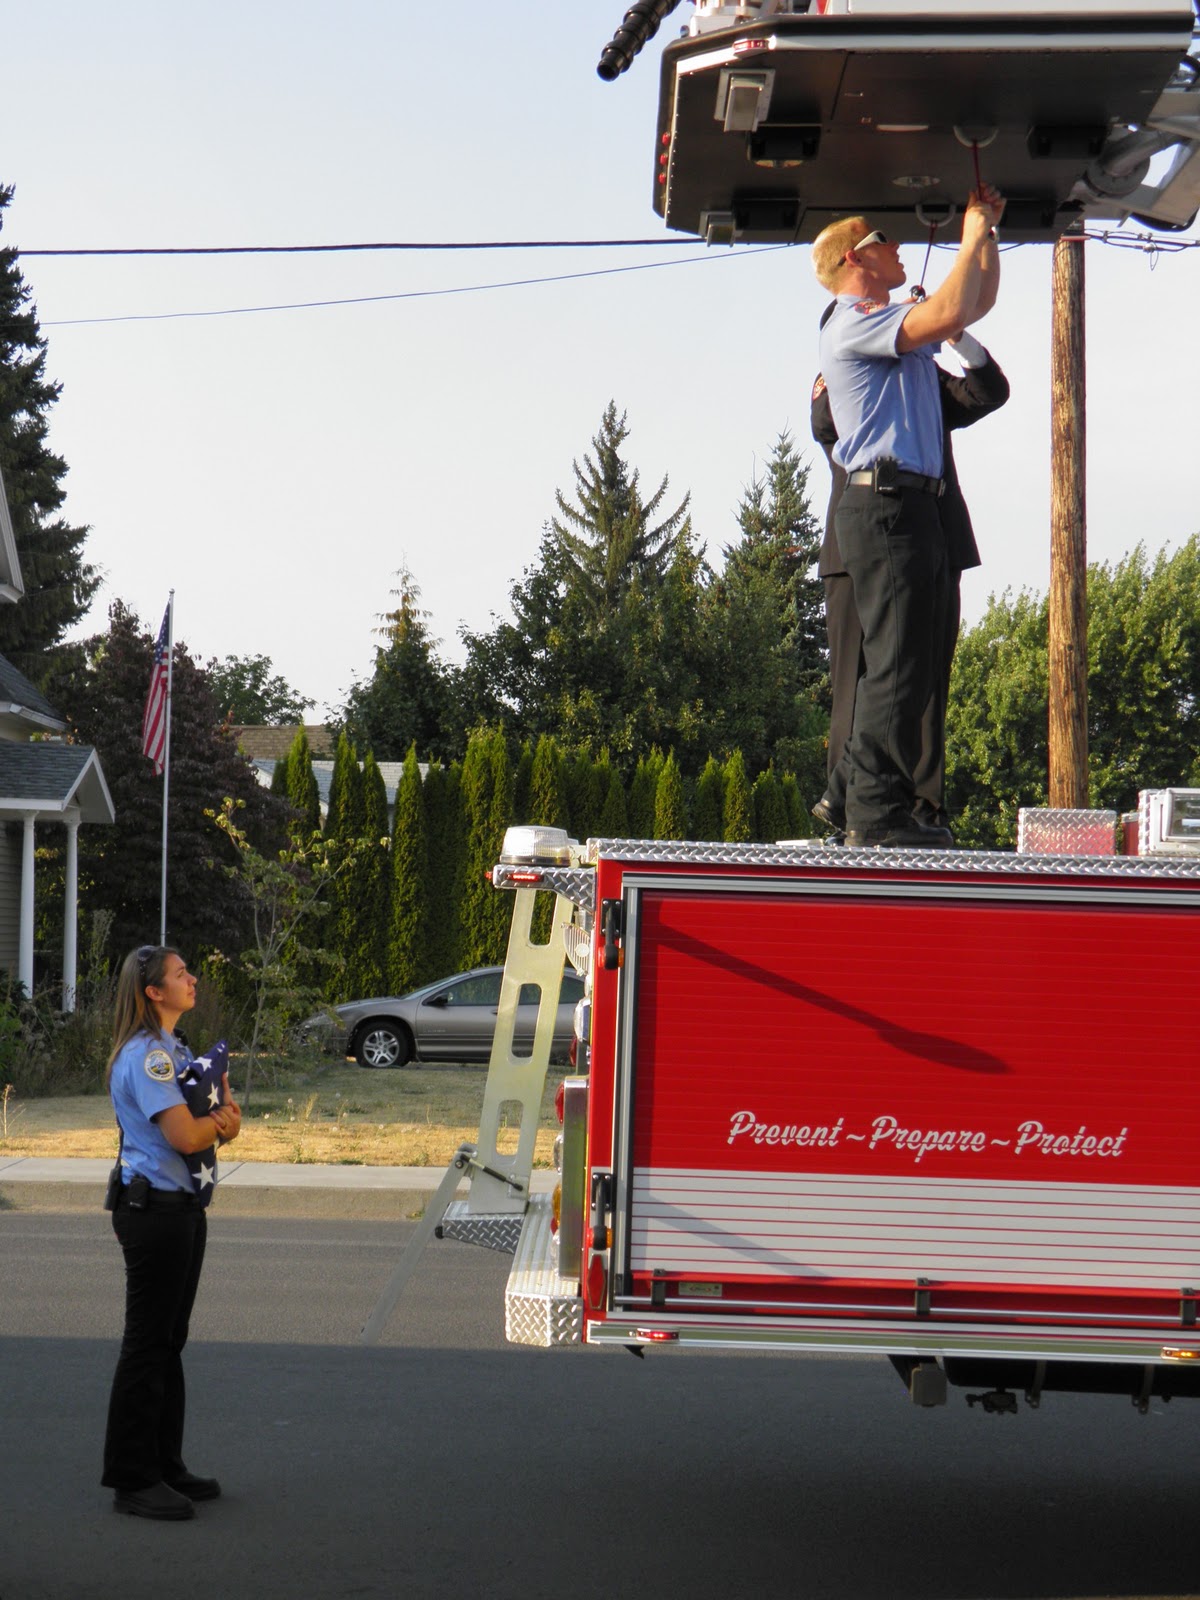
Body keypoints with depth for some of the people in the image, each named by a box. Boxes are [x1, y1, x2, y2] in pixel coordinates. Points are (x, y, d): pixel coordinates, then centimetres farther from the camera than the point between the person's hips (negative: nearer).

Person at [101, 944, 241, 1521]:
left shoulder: (177, 1051, 16)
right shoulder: (145, 1055, -16)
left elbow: (227, 1123, 16)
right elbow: (184, 1135, -23)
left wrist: (224, 1116, -7)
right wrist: (220, 1118, -3)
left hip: (184, 1208, 10)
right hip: (154, 1208, -10)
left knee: (169, 1341, 15)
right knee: (147, 1343, -5)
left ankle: (165, 1466, 24)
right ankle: (132, 1479, 1)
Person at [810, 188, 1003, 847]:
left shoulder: (894, 325, 26)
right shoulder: (854, 322, -6)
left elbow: (976, 303, 37)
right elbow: (948, 312, -19)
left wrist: (986, 230, 27)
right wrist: (972, 238, -6)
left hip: (911, 507, 10)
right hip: (885, 502, -10)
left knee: (908, 666, 8)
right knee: (894, 666, -14)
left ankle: (873, 810, 9)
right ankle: (878, 816, -14)